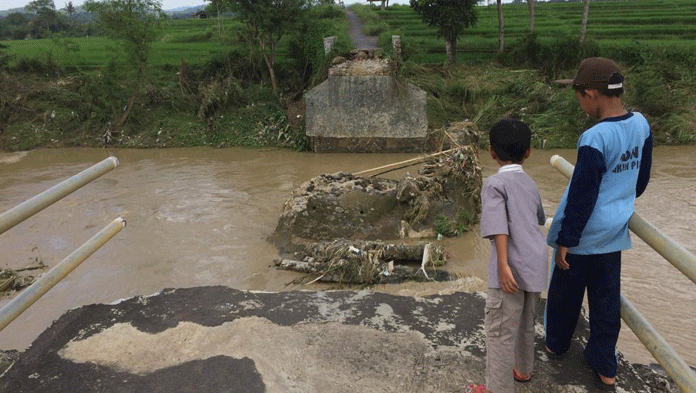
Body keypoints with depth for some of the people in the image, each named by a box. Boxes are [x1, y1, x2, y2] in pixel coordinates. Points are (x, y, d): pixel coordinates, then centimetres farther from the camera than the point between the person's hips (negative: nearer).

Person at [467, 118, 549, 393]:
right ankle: (522, 369, 42)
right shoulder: (530, 183, 14)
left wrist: (503, 266, -27)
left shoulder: (495, 183, -10)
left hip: (513, 268, -8)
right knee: (525, 323, 25)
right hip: (537, 264, 8)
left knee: (500, 331, 2)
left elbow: (499, 227, -22)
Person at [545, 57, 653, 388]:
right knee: (606, 299, 15)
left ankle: (556, 344, 38)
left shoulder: (595, 139, -26)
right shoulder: (641, 124, -3)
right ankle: (605, 366, 27)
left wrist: (565, 240, -12)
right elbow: (641, 179, 11)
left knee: (565, 294, 16)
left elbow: (581, 197, -21)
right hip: (614, 234, 7)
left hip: (583, 235, -6)